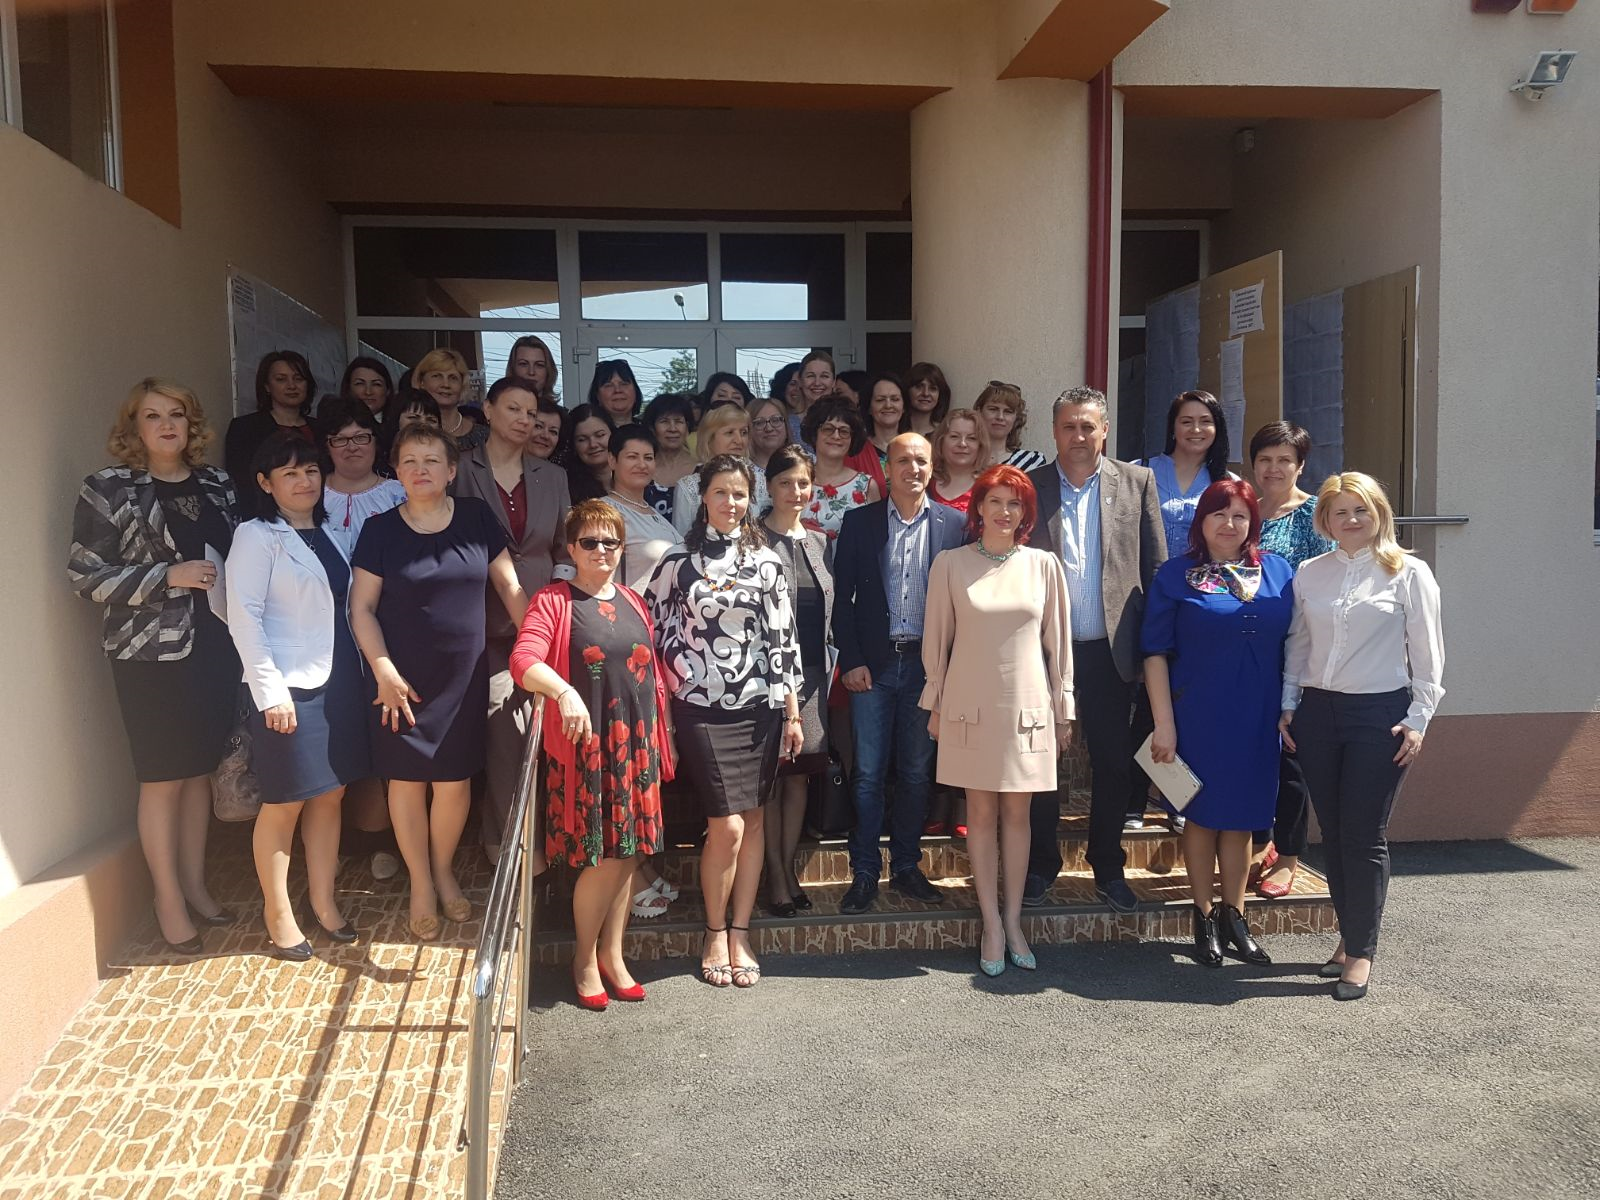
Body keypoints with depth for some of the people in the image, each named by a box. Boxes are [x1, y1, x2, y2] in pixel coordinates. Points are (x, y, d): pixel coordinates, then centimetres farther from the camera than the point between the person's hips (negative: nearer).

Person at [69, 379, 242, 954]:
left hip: (215, 647, 5)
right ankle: (168, 899, 17)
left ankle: (195, 885, 26)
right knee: (162, 777, 3)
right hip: (151, 653, -4)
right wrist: (168, 575, -16)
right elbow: (84, 575, -8)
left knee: (201, 770, 12)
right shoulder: (109, 490, -5)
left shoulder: (216, 486, 9)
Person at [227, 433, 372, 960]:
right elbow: (243, 616, -11)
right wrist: (270, 688, -17)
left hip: (340, 680, 6)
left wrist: (365, 672, 6)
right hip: (290, 686, -6)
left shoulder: (329, 534, 12)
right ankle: (278, 913, 17)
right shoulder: (257, 536, -6)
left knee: (329, 795, 12)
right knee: (284, 803, 3)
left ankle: (323, 902, 24)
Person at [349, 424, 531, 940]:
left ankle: (444, 872, 33)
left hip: (464, 678, 1)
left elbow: (510, 587, 4)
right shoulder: (380, 529, -4)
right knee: (407, 780, 8)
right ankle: (420, 884, 26)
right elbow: (361, 608, -3)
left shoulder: (476, 518, 0)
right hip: (402, 679, -1)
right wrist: (384, 671, -12)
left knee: (455, 781, 9)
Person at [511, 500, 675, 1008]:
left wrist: (663, 736, 14)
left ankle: (612, 955, 26)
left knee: (627, 853, 9)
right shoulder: (553, 601, -4)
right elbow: (523, 661, -19)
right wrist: (563, 691, -37)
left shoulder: (633, 603, 14)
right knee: (602, 857, -3)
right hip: (583, 746, -5)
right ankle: (584, 959, 18)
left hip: (635, 744, 5)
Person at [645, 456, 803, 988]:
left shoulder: (767, 561, 7)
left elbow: (783, 638, 7)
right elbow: (654, 631, 4)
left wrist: (793, 712, 5)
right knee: (727, 825, -7)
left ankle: (740, 933, 18)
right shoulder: (678, 561, 2)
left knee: (752, 820, 5)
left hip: (760, 705, 3)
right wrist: (663, 714, -1)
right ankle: (715, 934, 13)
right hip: (702, 708, -2)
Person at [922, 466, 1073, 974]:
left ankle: (1013, 921, 17)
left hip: (1027, 705, 1)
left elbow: (1057, 642, 7)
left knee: (1017, 813, 7)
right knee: (981, 812, 4)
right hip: (971, 704, -1)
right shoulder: (950, 564, -1)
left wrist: (1063, 708, 8)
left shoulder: (1044, 565, 3)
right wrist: (934, 705, 5)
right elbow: (936, 639, 4)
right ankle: (992, 926, 11)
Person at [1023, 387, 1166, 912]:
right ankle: (1041, 867, 24)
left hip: (1110, 648, 1)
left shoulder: (1137, 482, 4)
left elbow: (1156, 567, 5)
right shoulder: (1029, 487, 1)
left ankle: (1108, 869, 25)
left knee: (1114, 763, 9)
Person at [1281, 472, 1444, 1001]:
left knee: (1364, 835, -3)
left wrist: (1417, 720, -5)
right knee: (1332, 832, 9)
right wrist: (1288, 706, 7)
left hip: (1379, 714, -4)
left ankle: (1361, 951, 8)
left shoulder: (1408, 573, -1)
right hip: (1317, 712, 4)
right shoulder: (1309, 573, 8)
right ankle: (1349, 935, 23)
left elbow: (1427, 654, -1)